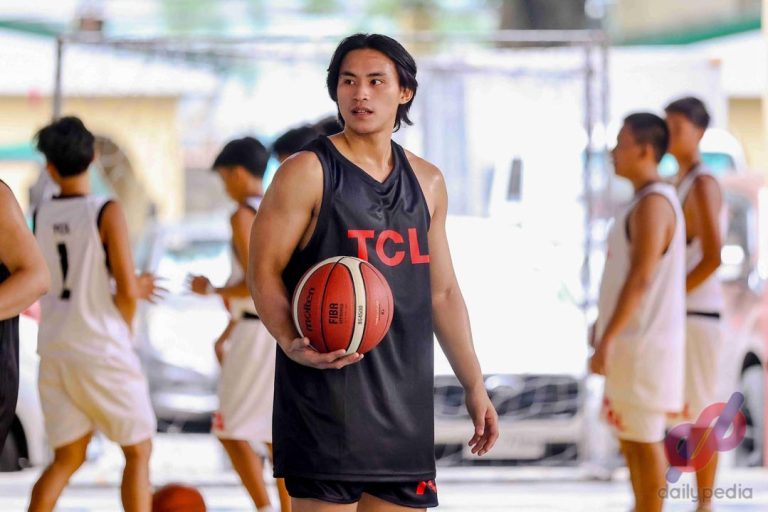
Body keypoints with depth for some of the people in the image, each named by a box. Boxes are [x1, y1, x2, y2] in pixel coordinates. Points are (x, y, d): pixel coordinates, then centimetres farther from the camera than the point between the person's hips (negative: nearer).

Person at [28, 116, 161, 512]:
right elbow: (126, 290, -15)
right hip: (101, 352, -5)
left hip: (55, 350, 5)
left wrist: (131, 289, 26)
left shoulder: (40, 217, 5)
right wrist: (124, 331, 4)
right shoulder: (106, 213, -11)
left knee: (67, 458, 13)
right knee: (138, 452, 8)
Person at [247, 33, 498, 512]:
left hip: (404, 396, 6)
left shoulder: (427, 181, 15)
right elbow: (263, 269, -6)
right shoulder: (308, 172, -3)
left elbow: (443, 291, 20)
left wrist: (474, 385, 16)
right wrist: (292, 343, -24)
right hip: (327, 384, -5)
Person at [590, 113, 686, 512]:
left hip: (644, 343, -10)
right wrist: (605, 326, 23)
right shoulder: (644, 201, 15)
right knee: (630, 437, 15)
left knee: (643, 438, -5)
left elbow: (640, 279, -23)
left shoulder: (653, 204, -17)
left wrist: (607, 339, -25)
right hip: (633, 340, 10)